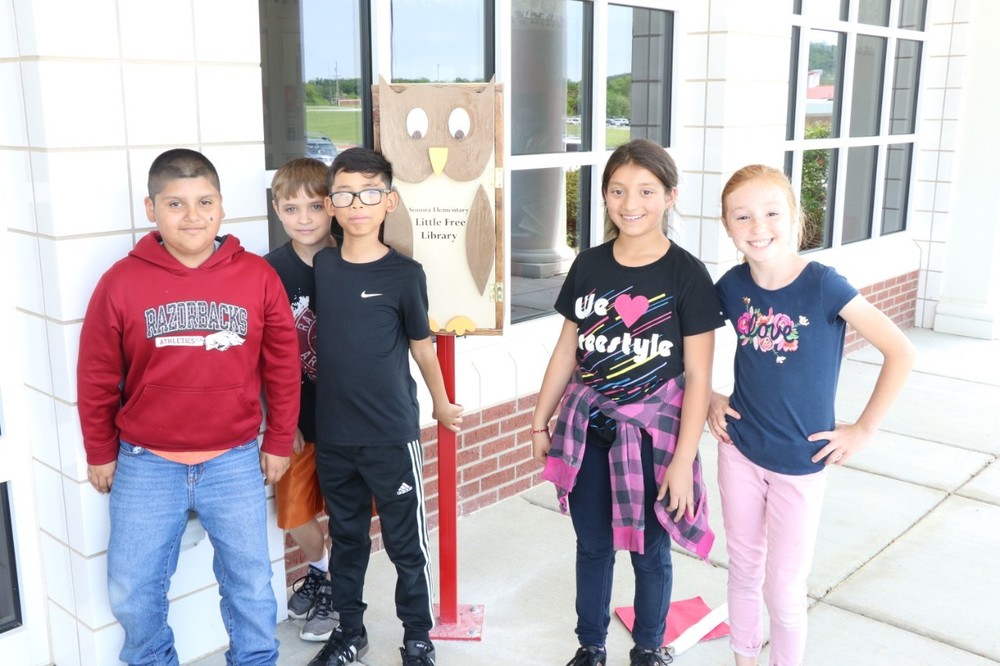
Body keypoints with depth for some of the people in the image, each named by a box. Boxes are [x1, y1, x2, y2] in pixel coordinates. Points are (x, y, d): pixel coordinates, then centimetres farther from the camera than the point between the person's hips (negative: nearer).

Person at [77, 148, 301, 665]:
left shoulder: (258, 277, -6)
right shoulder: (122, 282, -8)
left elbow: (282, 368, 1)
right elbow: (96, 379, 1)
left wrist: (278, 443, 5)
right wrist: (100, 453, 7)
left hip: (235, 462, 0)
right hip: (145, 465, 0)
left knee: (250, 585, 13)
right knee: (132, 594, 12)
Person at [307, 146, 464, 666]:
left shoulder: (404, 274, -10)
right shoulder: (321, 266, 1)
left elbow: (422, 347, 0)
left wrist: (443, 407, 10)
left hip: (392, 436, -3)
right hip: (333, 436, 4)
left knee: (406, 543, 8)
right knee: (346, 538, 18)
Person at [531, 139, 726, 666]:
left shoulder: (686, 274, -10)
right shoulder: (588, 265, 1)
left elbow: (698, 375, -10)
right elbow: (567, 349, 8)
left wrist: (684, 460, -13)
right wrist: (540, 422, 10)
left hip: (653, 432, -3)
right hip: (587, 428, 3)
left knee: (649, 551, 13)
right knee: (592, 545, 16)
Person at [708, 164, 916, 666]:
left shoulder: (822, 285, -19)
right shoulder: (731, 286, -6)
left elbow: (900, 351, -15)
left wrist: (863, 430, -11)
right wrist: (712, 398, 1)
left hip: (799, 462, -3)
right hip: (739, 450, 4)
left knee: (783, 591, 8)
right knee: (744, 570, 18)